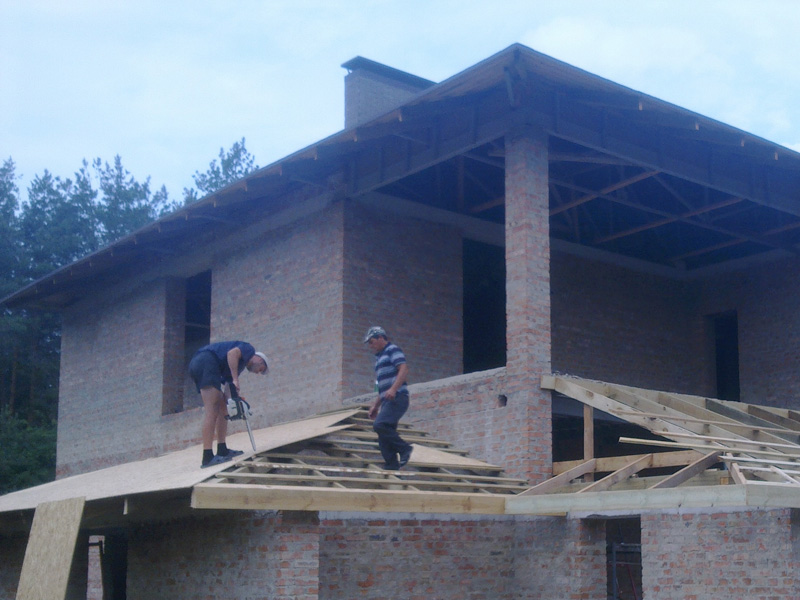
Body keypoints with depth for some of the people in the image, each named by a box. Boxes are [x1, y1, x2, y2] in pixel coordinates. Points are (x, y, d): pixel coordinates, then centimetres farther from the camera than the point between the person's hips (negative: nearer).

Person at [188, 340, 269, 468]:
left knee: (222, 407, 15)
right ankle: (208, 456, -17)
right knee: (211, 411, -12)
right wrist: (235, 379, -12)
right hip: (207, 361, -10)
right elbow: (232, 353, -13)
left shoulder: (238, 366, 32)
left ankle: (222, 450, 15)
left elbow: (229, 385, 22)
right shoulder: (249, 349, 9)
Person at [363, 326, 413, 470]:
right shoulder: (380, 357, 27)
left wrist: (393, 389, -29)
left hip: (397, 398, -9)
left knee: (380, 425, -25)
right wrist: (376, 405, 26)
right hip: (387, 400, 9)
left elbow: (404, 369, -16)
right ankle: (392, 467, 2)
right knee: (384, 438, 2)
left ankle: (404, 448, -13)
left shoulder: (392, 350, 0)